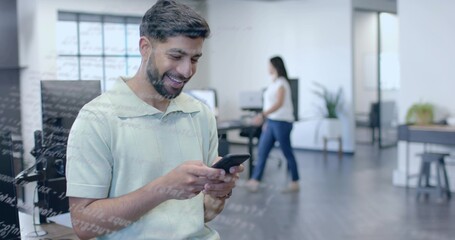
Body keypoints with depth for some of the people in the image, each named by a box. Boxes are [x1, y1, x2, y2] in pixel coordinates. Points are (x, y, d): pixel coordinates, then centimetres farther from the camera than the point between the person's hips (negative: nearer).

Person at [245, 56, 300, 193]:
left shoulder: (281, 83, -12)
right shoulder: (274, 83, 14)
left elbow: (279, 103, -23)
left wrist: (263, 115, -31)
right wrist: (266, 120, 17)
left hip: (281, 122, -9)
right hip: (271, 121, 9)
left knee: (287, 153, 0)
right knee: (262, 151, 4)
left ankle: (295, 183, 10)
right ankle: (255, 181, 5)